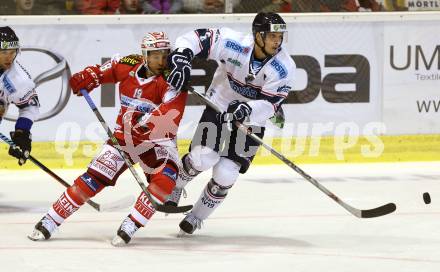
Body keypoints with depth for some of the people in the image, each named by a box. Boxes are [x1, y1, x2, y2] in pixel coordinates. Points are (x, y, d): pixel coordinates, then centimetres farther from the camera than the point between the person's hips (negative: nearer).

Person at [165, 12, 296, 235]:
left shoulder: (284, 67, -22)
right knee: (203, 159, -19)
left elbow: (269, 105, -25)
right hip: (219, 107, -1)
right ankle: (175, 183, 17)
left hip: (251, 119, 1)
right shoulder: (234, 44, -24)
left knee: (225, 174, -8)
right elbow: (197, 37, -20)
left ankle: (196, 217, 17)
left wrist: (247, 109, -45)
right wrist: (181, 59, -38)